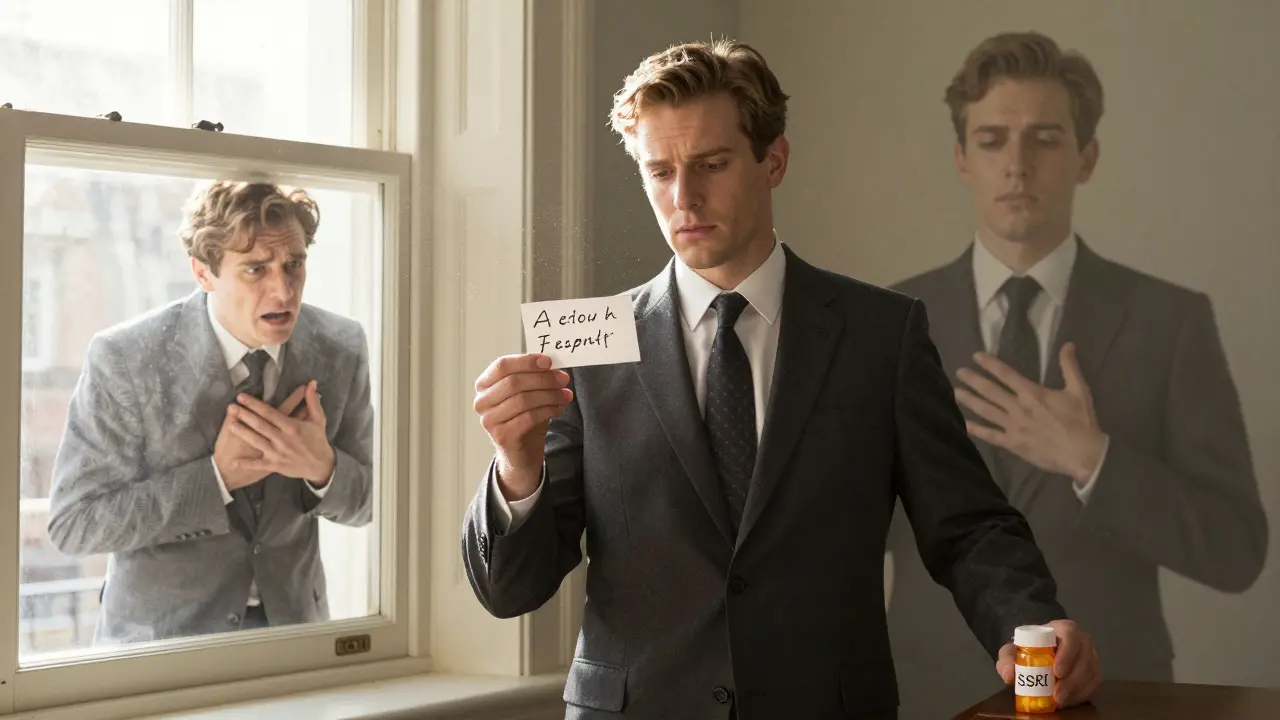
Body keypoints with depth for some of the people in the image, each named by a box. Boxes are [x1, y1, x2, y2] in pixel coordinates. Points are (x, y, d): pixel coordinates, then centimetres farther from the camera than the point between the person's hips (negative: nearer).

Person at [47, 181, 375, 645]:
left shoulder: (343, 348, -6)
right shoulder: (123, 359, -15)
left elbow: (369, 504, 4)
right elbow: (71, 525, -13)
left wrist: (322, 467, -18)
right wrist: (218, 476, -21)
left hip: (293, 624, 4)